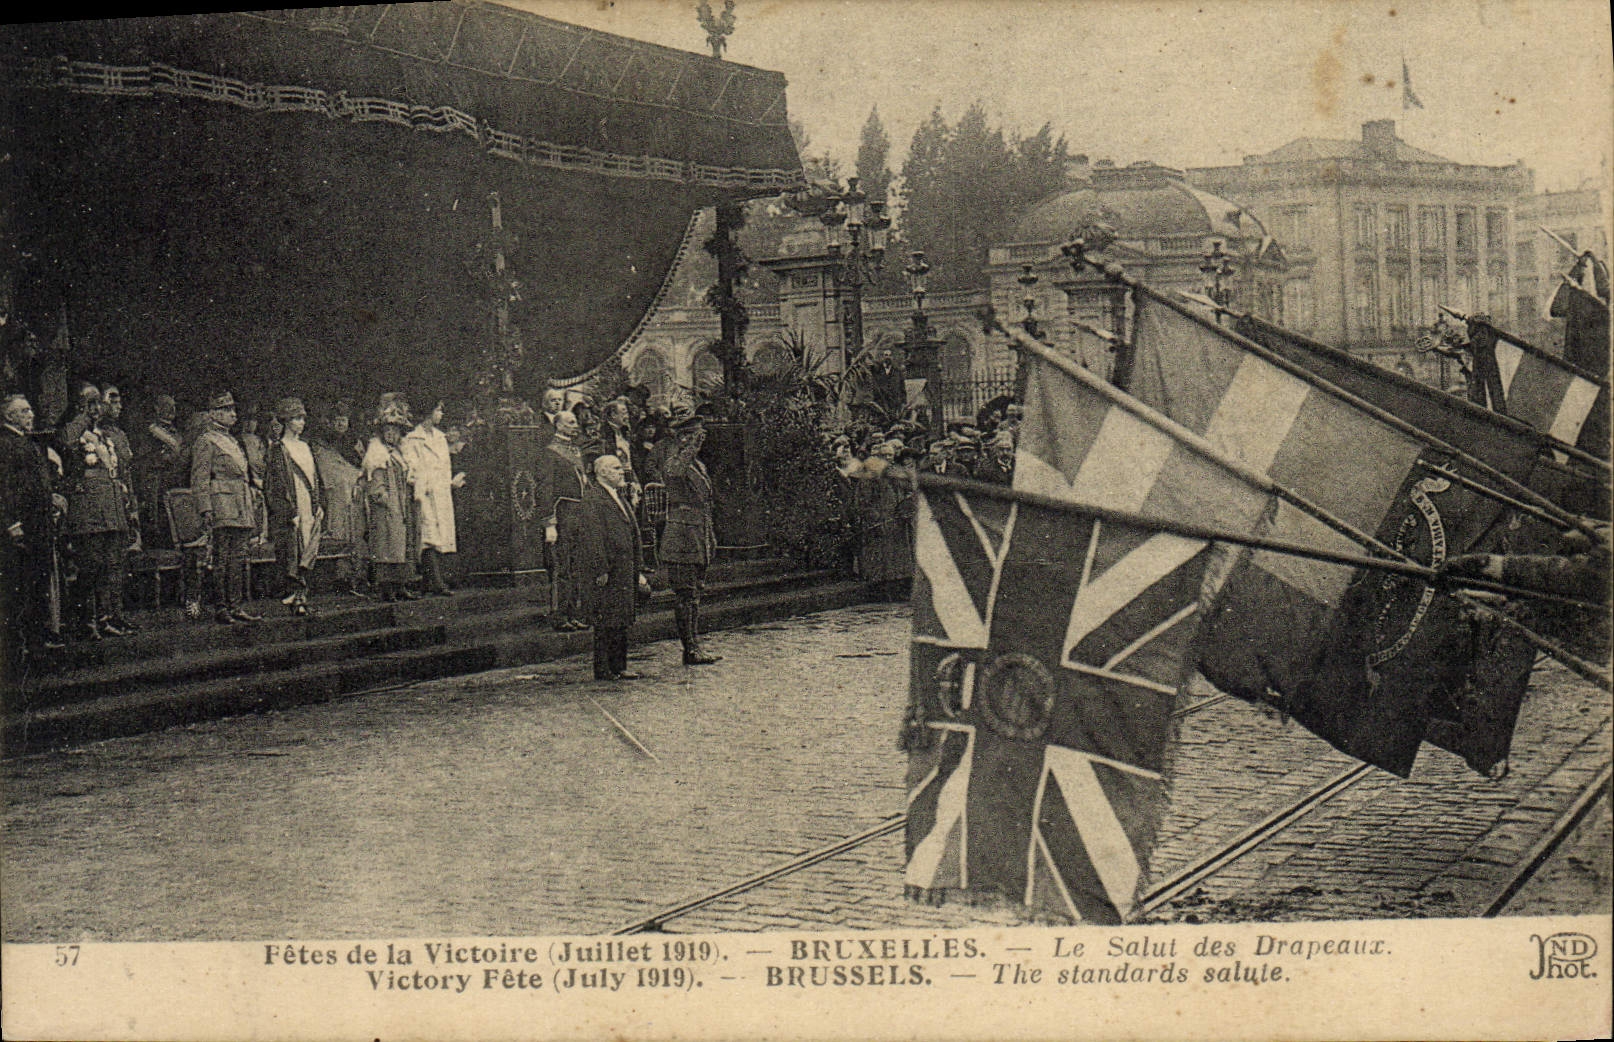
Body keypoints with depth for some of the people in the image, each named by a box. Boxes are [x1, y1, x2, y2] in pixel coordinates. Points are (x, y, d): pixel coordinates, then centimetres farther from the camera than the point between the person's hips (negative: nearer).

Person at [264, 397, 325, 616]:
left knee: (308, 557, 0)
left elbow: (318, 481, 22)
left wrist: (320, 506, 9)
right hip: (288, 514, -5)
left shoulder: (307, 448, 16)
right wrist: (289, 513, -14)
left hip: (311, 514, 5)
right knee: (289, 560, -4)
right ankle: (295, 599, 0)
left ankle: (299, 597, 2)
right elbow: (271, 488, -7)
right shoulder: (276, 450, -2)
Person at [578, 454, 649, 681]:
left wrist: (638, 571, 20)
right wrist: (601, 570, -22)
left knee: (621, 620, 11)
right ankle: (603, 669, 1)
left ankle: (618, 667, 17)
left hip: (624, 571, 9)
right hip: (606, 572, -9)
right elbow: (593, 536, -18)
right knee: (605, 621, -5)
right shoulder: (593, 498, -11)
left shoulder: (619, 497, 19)